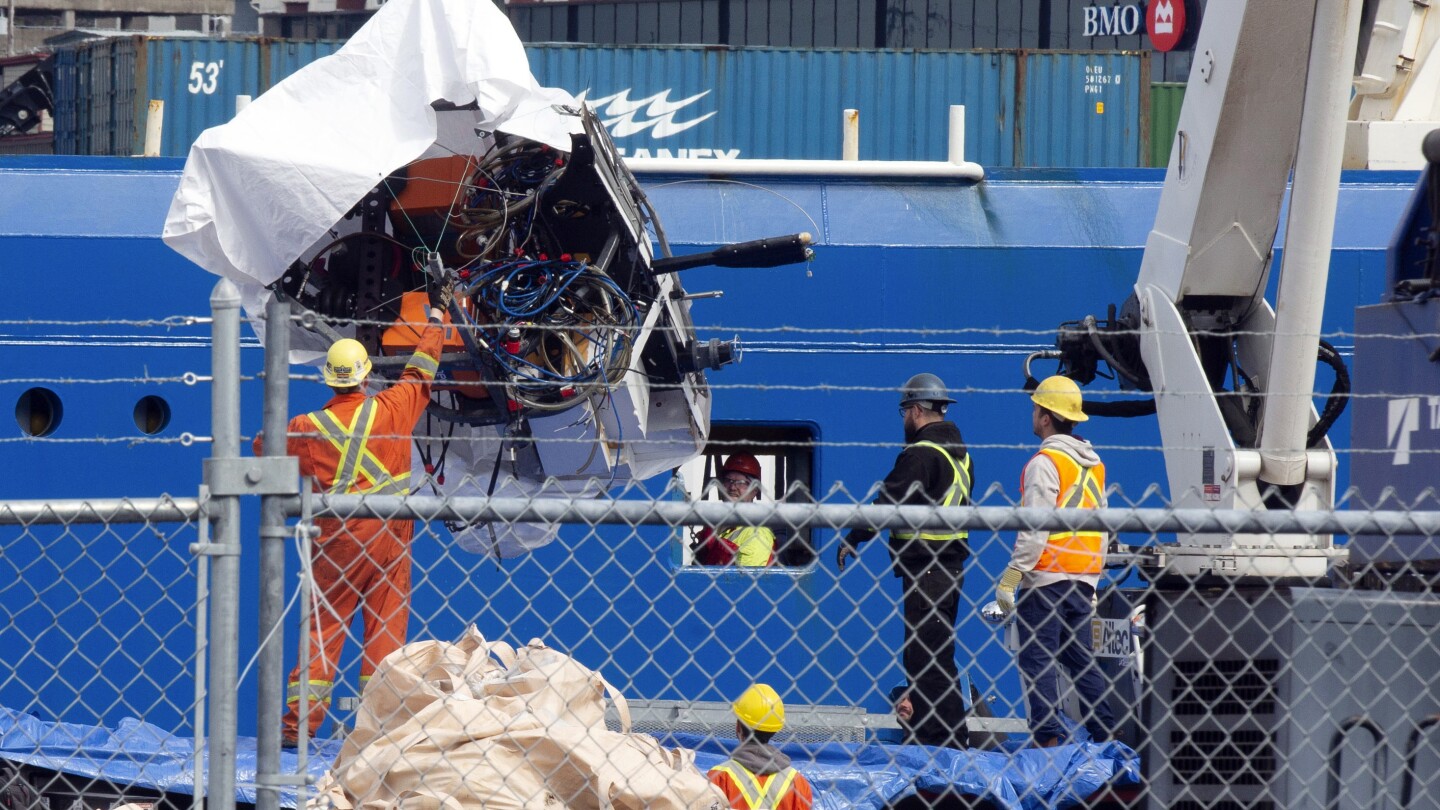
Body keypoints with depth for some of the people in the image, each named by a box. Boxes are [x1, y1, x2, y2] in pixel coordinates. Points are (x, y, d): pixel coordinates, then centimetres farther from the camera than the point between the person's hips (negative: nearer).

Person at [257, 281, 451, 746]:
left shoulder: (308, 428, -4)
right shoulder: (391, 410, -6)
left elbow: (264, 446, 14)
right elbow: (421, 370, 10)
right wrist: (437, 312, 23)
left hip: (335, 537, 0)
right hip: (387, 534, 0)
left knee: (323, 627, 5)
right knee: (386, 627, 4)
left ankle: (299, 722, 1)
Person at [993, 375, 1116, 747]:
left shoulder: (1045, 462, -11)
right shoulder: (1094, 463, 14)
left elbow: (1036, 529, -16)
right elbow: (1103, 527, 18)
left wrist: (1011, 577, -14)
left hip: (1046, 577, -8)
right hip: (1083, 579, 8)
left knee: (1038, 660, -6)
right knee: (1079, 657, 12)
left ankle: (1049, 737, -14)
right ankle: (1107, 734, 7)